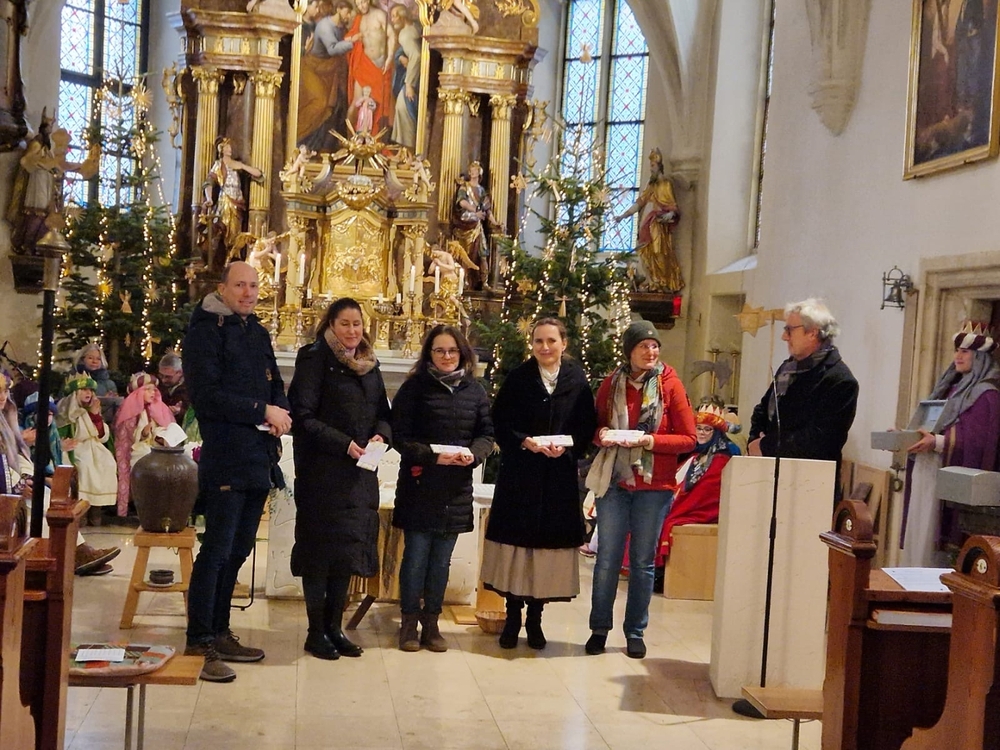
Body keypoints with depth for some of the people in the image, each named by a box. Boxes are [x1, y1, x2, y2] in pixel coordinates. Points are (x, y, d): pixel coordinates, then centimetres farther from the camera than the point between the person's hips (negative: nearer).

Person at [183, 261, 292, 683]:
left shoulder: (257, 333, 17)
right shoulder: (206, 331, -7)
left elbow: (275, 385, 21)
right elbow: (206, 395, -17)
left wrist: (281, 414, -1)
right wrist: (262, 411, -16)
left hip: (259, 457, 8)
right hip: (226, 458, -8)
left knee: (238, 550, 12)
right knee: (218, 549, -8)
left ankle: (219, 633, 21)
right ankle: (199, 644, -3)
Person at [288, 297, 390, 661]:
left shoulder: (368, 364, 13)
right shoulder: (315, 359, -6)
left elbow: (383, 412, 17)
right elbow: (304, 416, -12)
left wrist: (380, 434, -5)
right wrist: (344, 444, -19)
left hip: (359, 473, 6)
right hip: (322, 470, -6)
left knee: (349, 548, 9)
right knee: (321, 548, -1)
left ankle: (334, 627, 18)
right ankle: (316, 632, 8)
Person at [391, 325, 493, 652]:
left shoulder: (475, 391, 7)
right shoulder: (415, 386, -4)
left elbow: (487, 434, 8)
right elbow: (400, 436, -8)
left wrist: (473, 454, -13)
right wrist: (432, 455, -19)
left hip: (456, 490, 3)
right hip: (419, 486, -3)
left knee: (441, 560, 10)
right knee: (416, 557, 1)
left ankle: (431, 622, 20)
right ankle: (409, 622, 14)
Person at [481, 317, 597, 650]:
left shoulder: (578, 381, 3)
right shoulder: (518, 378, 1)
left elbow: (587, 428, 2)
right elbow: (499, 423, -1)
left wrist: (567, 447, -15)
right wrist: (524, 442, -16)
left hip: (560, 477, 1)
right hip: (519, 474, -1)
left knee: (549, 541, 3)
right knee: (517, 539, 0)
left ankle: (535, 616, 16)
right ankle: (513, 616, 13)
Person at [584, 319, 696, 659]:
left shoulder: (669, 384, -3)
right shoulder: (611, 384, 4)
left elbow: (688, 439, -4)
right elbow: (596, 426, 15)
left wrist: (649, 441, -17)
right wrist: (602, 435, -8)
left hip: (655, 485, -1)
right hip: (614, 481, 2)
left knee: (643, 561, 6)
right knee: (607, 558, 4)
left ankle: (636, 632, 17)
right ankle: (599, 628, 15)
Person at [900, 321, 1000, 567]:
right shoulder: (951, 387, 18)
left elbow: (977, 441, -18)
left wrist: (937, 442, -29)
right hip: (927, 473, 8)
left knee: (934, 539, -8)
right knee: (918, 536, 8)